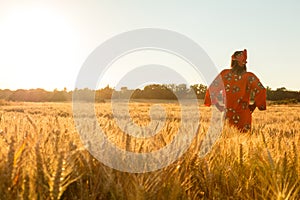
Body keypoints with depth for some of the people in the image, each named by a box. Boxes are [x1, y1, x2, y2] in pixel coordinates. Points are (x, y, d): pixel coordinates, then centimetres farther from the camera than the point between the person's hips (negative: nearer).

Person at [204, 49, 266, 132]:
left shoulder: (224, 74, -2)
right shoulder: (249, 76, -6)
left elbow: (211, 89, -1)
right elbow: (261, 91, -14)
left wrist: (218, 105, 7)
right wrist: (254, 106, -1)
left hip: (227, 115, 1)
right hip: (243, 116, -1)